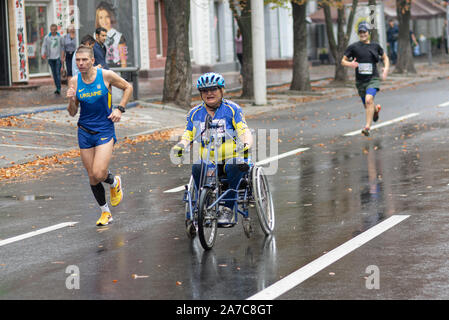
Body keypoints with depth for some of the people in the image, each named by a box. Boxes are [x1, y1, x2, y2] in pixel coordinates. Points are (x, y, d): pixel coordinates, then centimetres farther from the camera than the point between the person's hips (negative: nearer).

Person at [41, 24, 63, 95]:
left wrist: (62, 57, -1)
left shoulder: (60, 37, 0)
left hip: (58, 57, -3)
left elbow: (62, 47, 3)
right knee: (54, 73, 8)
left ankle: (59, 89, -12)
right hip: (50, 58, 3)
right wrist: (43, 53, -15)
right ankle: (57, 88, 18)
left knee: (58, 73, -11)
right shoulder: (47, 37, 5)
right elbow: (44, 46, 4)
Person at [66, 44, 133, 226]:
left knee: (99, 174, -18)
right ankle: (105, 211, 27)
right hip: (85, 132, 3)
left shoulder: (106, 75, -10)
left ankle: (114, 182, 17)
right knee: (92, 177, 7)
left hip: (105, 130, -3)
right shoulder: (75, 81, -2)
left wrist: (120, 109, -4)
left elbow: (128, 88, 7)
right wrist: (71, 100, -18)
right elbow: (72, 113, 3)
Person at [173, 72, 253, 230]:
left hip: (230, 157, -2)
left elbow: (245, 131, -7)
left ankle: (228, 209, -27)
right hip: (207, 160, 2)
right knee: (197, 168, -32)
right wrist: (179, 146, -12)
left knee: (235, 167, -37)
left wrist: (245, 145, -30)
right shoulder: (195, 113, 12)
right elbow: (187, 136, 12)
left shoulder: (232, 109, 3)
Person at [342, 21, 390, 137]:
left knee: (369, 100, -26)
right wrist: (350, 64, -19)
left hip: (373, 79, -2)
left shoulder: (375, 46, 4)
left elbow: (385, 58, 20)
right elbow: (343, 61, 4)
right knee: (367, 107, 12)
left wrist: (386, 68, 1)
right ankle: (376, 109, 49)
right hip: (360, 81, 2)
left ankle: (367, 127, -26)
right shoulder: (353, 47, 0)